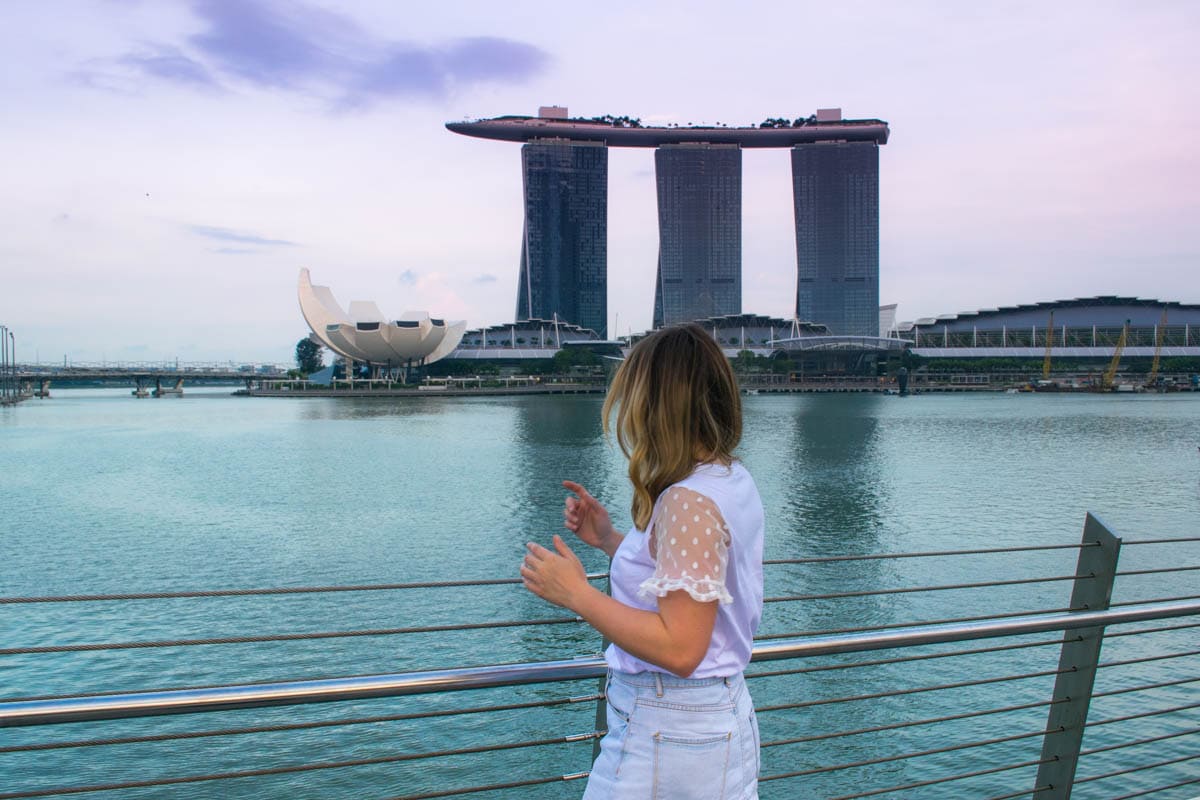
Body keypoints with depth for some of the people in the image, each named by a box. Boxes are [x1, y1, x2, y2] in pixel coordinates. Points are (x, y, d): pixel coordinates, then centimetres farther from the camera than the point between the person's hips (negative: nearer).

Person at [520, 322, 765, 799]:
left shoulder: (689, 502, -24)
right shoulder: (733, 481, 4)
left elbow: (680, 649, -27)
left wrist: (577, 594, -21)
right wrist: (608, 539, 9)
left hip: (667, 733, -9)